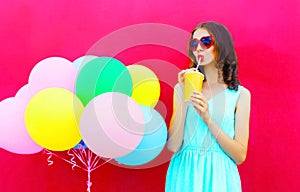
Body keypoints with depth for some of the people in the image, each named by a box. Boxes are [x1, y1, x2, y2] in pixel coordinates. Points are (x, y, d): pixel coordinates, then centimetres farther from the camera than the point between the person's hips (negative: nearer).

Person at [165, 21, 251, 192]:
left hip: (219, 176, -1)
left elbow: (240, 156, -7)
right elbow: (173, 146, -7)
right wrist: (184, 96, -12)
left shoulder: (240, 94, -2)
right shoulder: (182, 88, 1)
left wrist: (207, 118, -16)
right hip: (185, 174, 1)